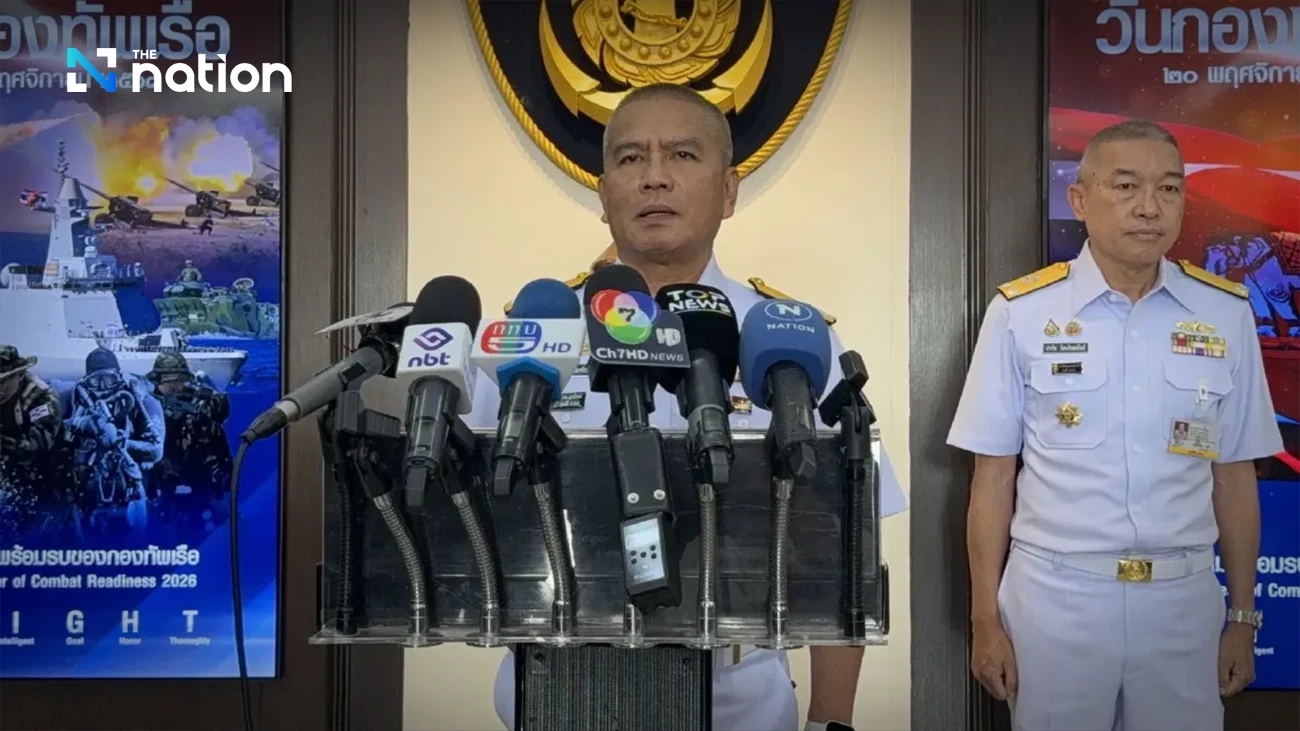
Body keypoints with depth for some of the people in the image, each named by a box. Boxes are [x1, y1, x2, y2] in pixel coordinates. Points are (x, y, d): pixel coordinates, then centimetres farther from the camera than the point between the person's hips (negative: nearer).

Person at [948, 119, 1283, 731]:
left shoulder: (1226, 315, 1)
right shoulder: (1021, 312, -6)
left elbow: (1234, 478, 7)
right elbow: (993, 477, -2)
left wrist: (1242, 618, 9)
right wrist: (985, 620, -3)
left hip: (1183, 599, 2)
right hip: (1054, 596, -2)